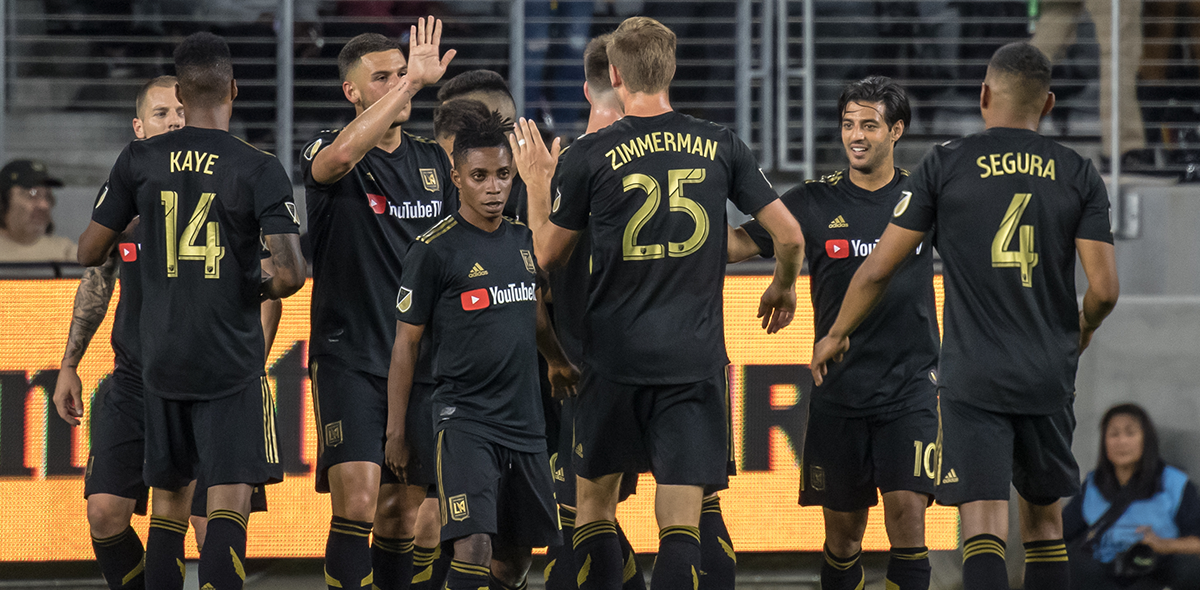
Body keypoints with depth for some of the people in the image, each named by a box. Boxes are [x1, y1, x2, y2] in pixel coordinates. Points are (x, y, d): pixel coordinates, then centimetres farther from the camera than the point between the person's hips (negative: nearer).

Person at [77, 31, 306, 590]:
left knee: (168, 503, 14)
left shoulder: (140, 160, 0)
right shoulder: (259, 170, -9)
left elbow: (89, 251, 6)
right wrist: (260, 288, 6)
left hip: (160, 357, 4)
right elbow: (291, 274, -16)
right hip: (231, 363, -4)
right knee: (228, 502, -5)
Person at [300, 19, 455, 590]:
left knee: (402, 512, 8)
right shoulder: (327, 153, -4)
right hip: (349, 358, -5)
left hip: (420, 360, 5)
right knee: (357, 502, -17)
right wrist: (414, 80, -29)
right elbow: (342, 155, -30)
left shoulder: (434, 161, 13)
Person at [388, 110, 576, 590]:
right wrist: (395, 430, -5)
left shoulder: (524, 241, 10)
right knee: (474, 545, -20)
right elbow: (406, 343, -4)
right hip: (465, 419, -6)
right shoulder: (435, 250, -7)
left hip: (525, 420, 6)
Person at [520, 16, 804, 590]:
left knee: (595, 502, 15)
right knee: (680, 521, -2)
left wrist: (535, 181, 21)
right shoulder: (720, 145, 1)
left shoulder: (590, 155, -5)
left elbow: (547, 254, 5)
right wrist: (783, 285, 25)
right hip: (696, 357, 1)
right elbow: (788, 234, 4)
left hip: (615, 354, -1)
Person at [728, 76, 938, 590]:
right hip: (839, 388, 1)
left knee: (906, 510, -15)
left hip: (910, 387, -1)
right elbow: (738, 243, -3)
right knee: (842, 530, 7)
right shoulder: (815, 202, 3)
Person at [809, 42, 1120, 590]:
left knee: (983, 525, -10)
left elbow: (878, 269, 1)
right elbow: (1103, 289, -3)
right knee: (1044, 519, 17)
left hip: (972, 379, -3)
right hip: (1049, 376, 3)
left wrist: (836, 334, 18)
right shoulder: (1078, 174, 3)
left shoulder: (946, 164, -1)